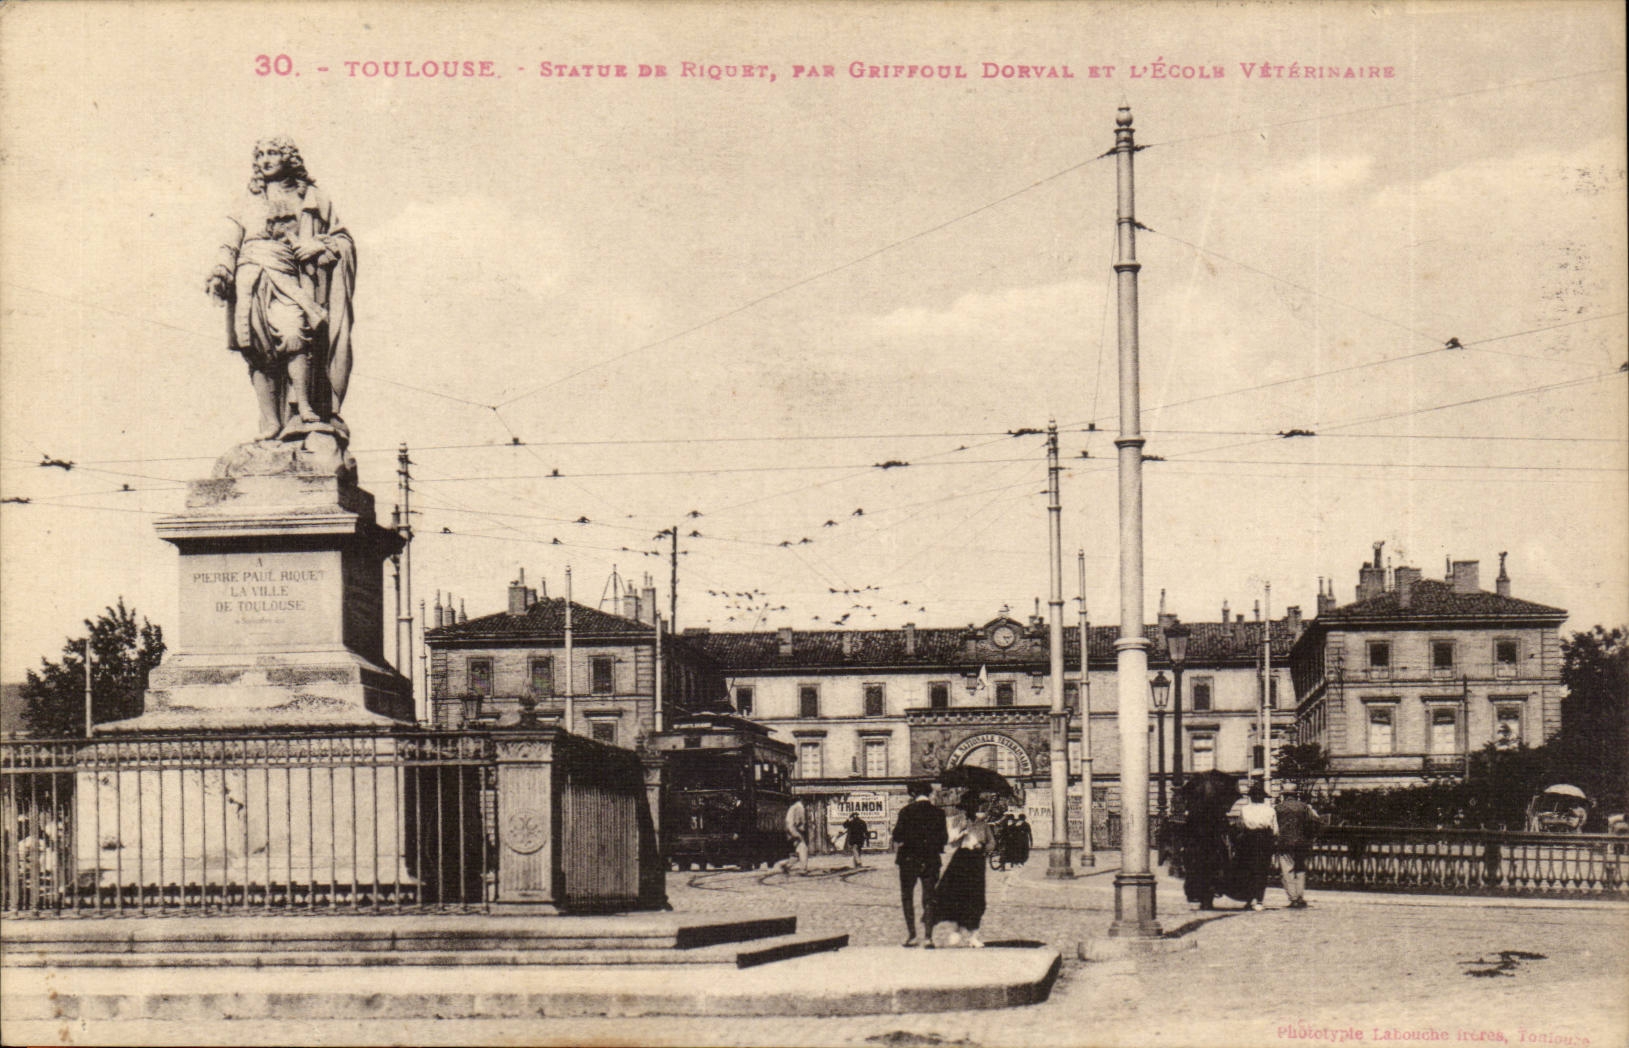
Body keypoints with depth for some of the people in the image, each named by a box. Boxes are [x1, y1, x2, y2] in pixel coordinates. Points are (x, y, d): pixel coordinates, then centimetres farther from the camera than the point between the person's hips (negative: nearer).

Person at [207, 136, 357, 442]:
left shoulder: (313, 199, 20)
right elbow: (230, 243, 18)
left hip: (285, 279, -2)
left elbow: (344, 239, 19)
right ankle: (270, 422, -12)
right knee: (259, 352, -10)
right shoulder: (249, 204, 25)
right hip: (251, 278, 2)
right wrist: (220, 272, 0)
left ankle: (301, 410, -29)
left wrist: (320, 245, -3)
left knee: (294, 329, -27)